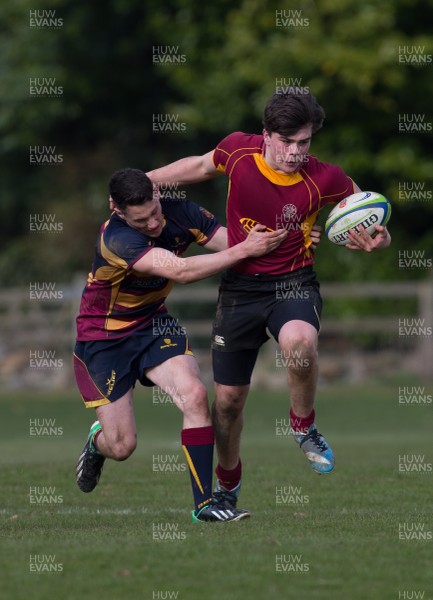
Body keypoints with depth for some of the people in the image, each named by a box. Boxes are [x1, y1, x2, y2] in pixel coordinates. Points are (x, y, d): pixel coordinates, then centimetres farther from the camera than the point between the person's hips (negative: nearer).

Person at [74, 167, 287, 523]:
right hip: (103, 339, -5)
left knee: (195, 395, -22)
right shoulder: (116, 240, -33)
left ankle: (205, 503, -14)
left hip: (153, 326, 5)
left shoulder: (180, 213, -14)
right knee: (122, 447, -4)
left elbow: (236, 245, -14)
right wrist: (243, 250, -44)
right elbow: (181, 270, -43)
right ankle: (98, 441, 36)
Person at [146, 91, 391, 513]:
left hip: (293, 282, -2)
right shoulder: (238, 150, -10)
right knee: (228, 398, 7)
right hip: (240, 284, 2)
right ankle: (228, 481, 35)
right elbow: (200, 166, 12)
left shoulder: (323, 180, -16)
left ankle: (304, 426, -8)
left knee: (299, 341, -37)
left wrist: (377, 238, -20)